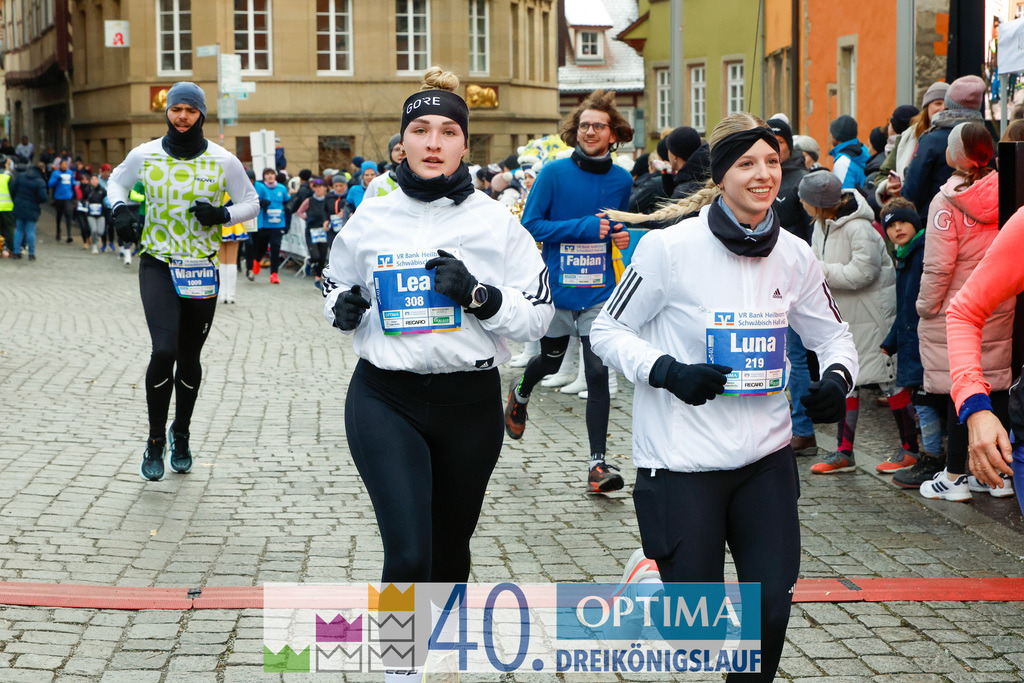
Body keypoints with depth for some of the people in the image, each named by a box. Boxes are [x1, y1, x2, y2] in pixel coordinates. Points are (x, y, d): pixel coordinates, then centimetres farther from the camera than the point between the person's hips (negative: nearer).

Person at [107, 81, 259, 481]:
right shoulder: (145, 155, 0)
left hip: (201, 268, 1)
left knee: (189, 358, 10)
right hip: (157, 264, -1)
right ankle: (155, 440, -1)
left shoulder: (223, 161, -2)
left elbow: (251, 204, 8)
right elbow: (116, 181, 20)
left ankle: (181, 435, 33)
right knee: (164, 351, -18)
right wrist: (120, 209, -1)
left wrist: (222, 215, -12)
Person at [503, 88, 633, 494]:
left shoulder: (622, 180, 3)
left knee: (598, 373, -7)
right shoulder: (554, 173, -8)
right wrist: (585, 227, -19)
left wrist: (623, 236, -5)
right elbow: (531, 224, -11)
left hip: (600, 292, 1)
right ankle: (520, 395, 53)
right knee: (551, 361, 17)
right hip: (557, 287, -1)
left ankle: (597, 464, -5)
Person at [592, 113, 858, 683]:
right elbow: (608, 331, -4)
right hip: (683, 460, -4)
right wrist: (670, 373, -20)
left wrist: (839, 378, -7)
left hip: (766, 457, 4)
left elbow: (833, 333, 15)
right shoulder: (670, 247, -11)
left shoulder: (793, 256, 2)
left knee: (772, 606, 3)